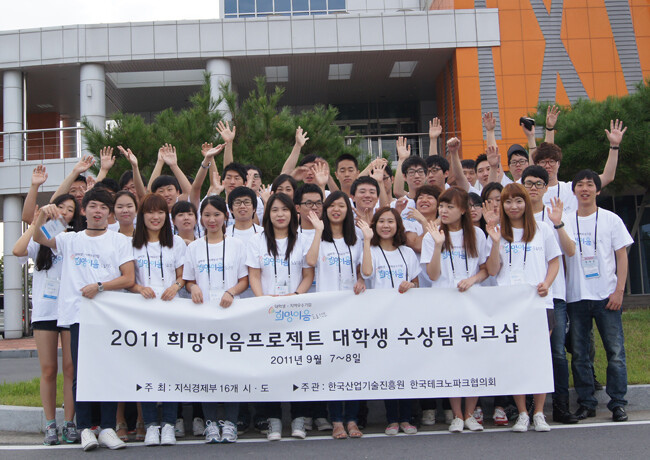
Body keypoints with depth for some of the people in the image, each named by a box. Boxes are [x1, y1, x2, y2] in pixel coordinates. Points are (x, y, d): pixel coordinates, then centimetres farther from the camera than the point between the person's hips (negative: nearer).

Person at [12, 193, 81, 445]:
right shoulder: (39, 238, 8)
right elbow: (18, 251, -13)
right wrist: (36, 223, -8)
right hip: (44, 310, 0)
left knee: (71, 368, -1)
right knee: (48, 370, 3)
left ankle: (69, 423, 6)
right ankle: (50, 425, 10)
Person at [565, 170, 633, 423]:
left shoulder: (611, 219, 4)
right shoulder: (566, 221, 7)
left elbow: (622, 256, 2)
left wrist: (619, 290, -6)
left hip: (606, 295, -1)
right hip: (576, 297, 2)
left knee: (615, 351, -2)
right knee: (579, 354, 5)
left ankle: (617, 403, 6)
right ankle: (586, 402, 14)